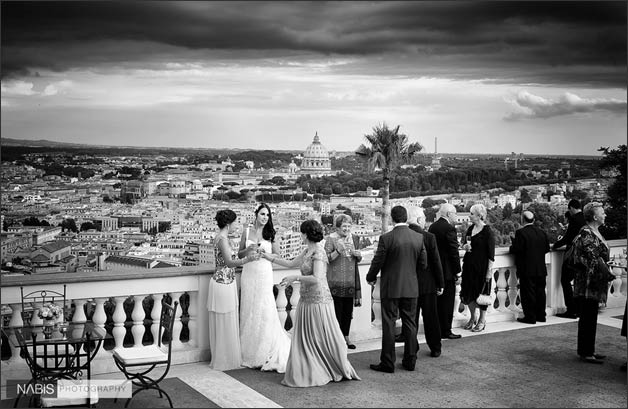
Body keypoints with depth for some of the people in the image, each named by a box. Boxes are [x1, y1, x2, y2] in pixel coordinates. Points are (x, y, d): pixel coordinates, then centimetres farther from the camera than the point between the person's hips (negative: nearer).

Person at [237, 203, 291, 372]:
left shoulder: (270, 234, 2)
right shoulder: (247, 232, 6)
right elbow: (239, 254, 12)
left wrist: (264, 253, -13)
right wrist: (249, 250, -8)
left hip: (264, 274, -2)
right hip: (249, 274, 2)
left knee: (265, 311, -6)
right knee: (248, 311, 4)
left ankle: (264, 352, 3)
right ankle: (249, 352, 14)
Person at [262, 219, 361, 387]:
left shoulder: (318, 252, -17)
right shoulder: (307, 251, 10)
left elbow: (316, 278, -25)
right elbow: (291, 264, 22)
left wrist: (295, 278, -21)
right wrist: (271, 257, 23)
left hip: (318, 300, -9)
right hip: (306, 300, 9)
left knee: (324, 338, 0)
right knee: (306, 339, 12)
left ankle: (341, 369, 12)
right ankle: (310, 372, 20)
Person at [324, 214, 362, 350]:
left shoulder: (354, 238, 11)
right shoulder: (331, 239, -5)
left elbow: (358, 260, 19)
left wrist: (358, 255, -4)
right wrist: (338, 251, -25)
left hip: (351, 280, 5)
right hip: (336, 280, -5)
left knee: (348, 309, 8)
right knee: (336, 309, -4)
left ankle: (346, 336, 19)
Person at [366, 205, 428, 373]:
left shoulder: (386, 238, -14)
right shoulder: (418, 237, -1)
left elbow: (377, 262, -8)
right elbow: (423, 264, 5)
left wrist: (371, 278, 10)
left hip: (391, 288, -4)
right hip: (411, 287, 4)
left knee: (388, 325, 3)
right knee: (410, 323, 12)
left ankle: (387, 363, 6)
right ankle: (410, 361, 19)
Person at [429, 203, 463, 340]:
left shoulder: (432, 227, 9)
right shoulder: (449, 228, -16)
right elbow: (454, 252, -16)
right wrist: (458, 271, -9)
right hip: (447, 271, -8)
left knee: (437, 300, 14)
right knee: (447, 301, -1)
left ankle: (437, 329, 21)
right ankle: (446, 331, 4)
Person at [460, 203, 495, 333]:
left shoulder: (488, 231, -13)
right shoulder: (470, 228, 7)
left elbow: (491, 253, -13)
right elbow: (464, 243, 21)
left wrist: (489, 270, -15)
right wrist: (465, 246, -2)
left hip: (481, 266, -7)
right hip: (469, 264, 7)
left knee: (482, 293, 4)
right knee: (468, 293, 11)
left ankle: (482, 321, 18)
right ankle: (472, 318, 29)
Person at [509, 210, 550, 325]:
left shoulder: (521, 233, -15)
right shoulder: (542, 232, 5)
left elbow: (516, 249, -18)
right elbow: (547, 248, 10)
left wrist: (512, 246, 2)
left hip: (527, 270, -6)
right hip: (541, 269, 6)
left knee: (528, 293, 0)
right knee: (540, 292, 13)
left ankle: (530, 317, 3)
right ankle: (541, 315, 20)